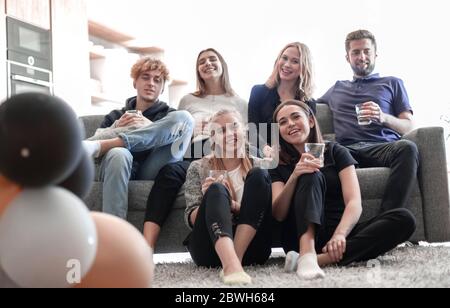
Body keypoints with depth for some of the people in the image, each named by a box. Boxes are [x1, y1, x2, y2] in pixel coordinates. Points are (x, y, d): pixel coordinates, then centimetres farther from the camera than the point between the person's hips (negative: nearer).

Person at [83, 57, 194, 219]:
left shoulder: (170, 116, 27)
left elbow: (181, 138, 6)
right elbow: (93, 140, 17)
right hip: (124, 169, 0)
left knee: (184, 117, -19)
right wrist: (116, 127, 2)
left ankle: (102, 145, -28)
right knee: (118, 154, -38)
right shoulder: (116, 116, 30)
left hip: (152, 172, 0)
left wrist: (152, 127, -4)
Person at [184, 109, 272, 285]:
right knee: (216, 189, -26)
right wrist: (211, 200, -16)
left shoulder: (258, 166, 13)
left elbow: (267, 212, 4)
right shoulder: (198, 168, 12)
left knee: (259, 176, -16)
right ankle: (231, 264, -53)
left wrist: (232, 205, -15)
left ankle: (235, 259, -29)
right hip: (210, 248, -1)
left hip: (250, 247, 1)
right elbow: (191, 219, 5)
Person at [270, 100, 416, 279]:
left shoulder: (336, 152, 8)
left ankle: (321, 259, -38)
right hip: (301, 237, -1)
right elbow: (278, 215, -4)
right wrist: (293, 177, -22)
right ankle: (307, 255, -45)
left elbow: (354, 203, -6)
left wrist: (340, 234, -26)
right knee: (311, 176, -23)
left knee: (404, 219, -23)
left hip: (338, 236, 1)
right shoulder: (280, 166, 10)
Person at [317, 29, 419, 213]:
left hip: (382, 147, -1)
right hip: (346, 150, 1)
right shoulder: (337, 88, 34)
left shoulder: (392, 83, 27)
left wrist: (383, 118, -7)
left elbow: (409, 127, 16)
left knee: (407, 148, -37)